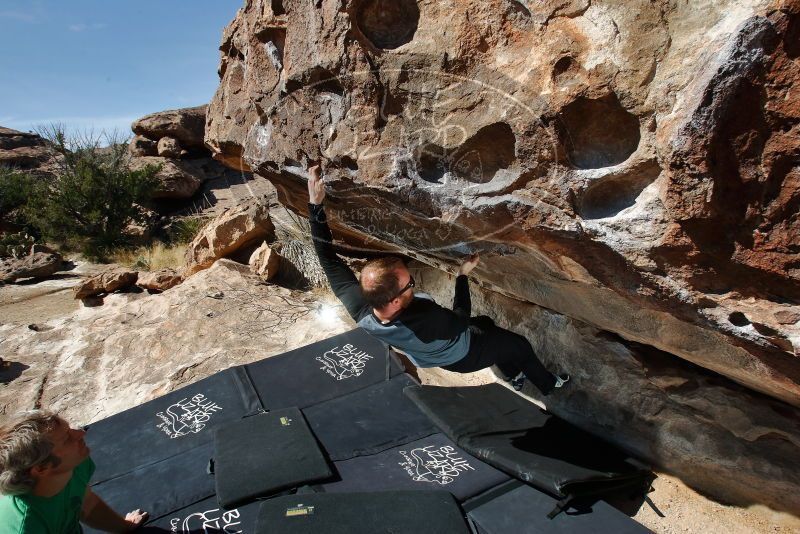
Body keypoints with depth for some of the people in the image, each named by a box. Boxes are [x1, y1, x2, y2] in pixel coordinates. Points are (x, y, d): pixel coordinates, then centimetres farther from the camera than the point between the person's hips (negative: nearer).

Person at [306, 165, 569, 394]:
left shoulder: (359, 308, -36)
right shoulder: (426, 321, -50)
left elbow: (328, 258, -27)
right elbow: (461, 319, -27)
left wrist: (315, 203, -31)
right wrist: (463, 275, -17)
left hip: (440, 354, 6)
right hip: (463, 355, -5)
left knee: (485, 323, 30)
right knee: (520, 345, 20)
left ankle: (513, 375, 54)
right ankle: (547, 384, 52)